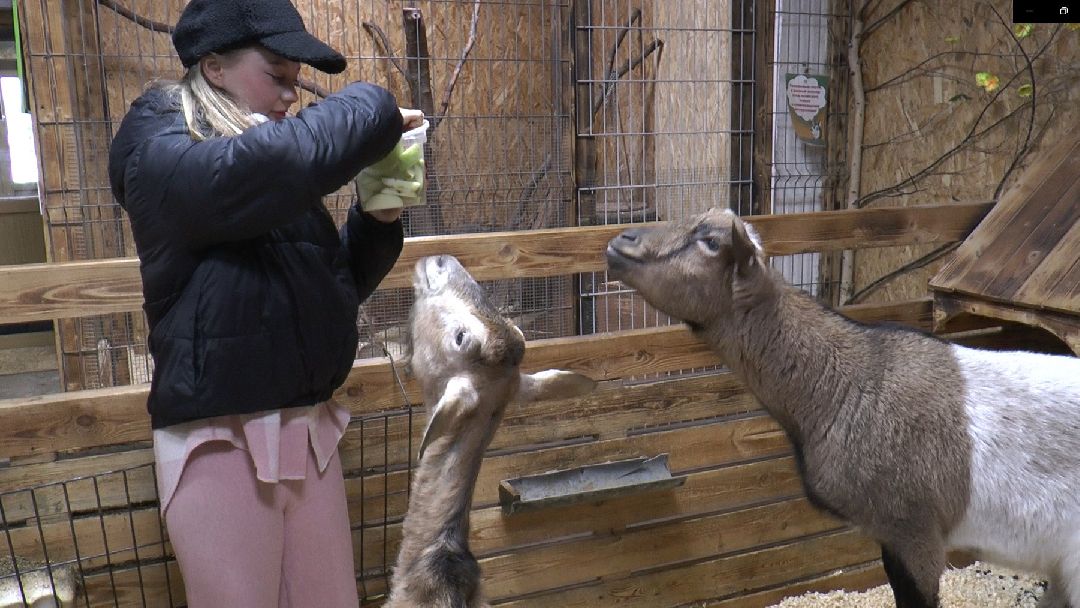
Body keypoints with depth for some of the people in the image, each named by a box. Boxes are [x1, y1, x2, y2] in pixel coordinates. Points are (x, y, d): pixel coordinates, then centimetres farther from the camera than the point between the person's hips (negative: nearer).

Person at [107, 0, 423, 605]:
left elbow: (336, 287, 18)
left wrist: (379, 219, 1)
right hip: (221, 438, -7)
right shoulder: (158, 153, -8)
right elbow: (272, 163, -31)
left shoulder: (271, 157, 14)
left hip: (309, 425, 7)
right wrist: (376, 109, -16)